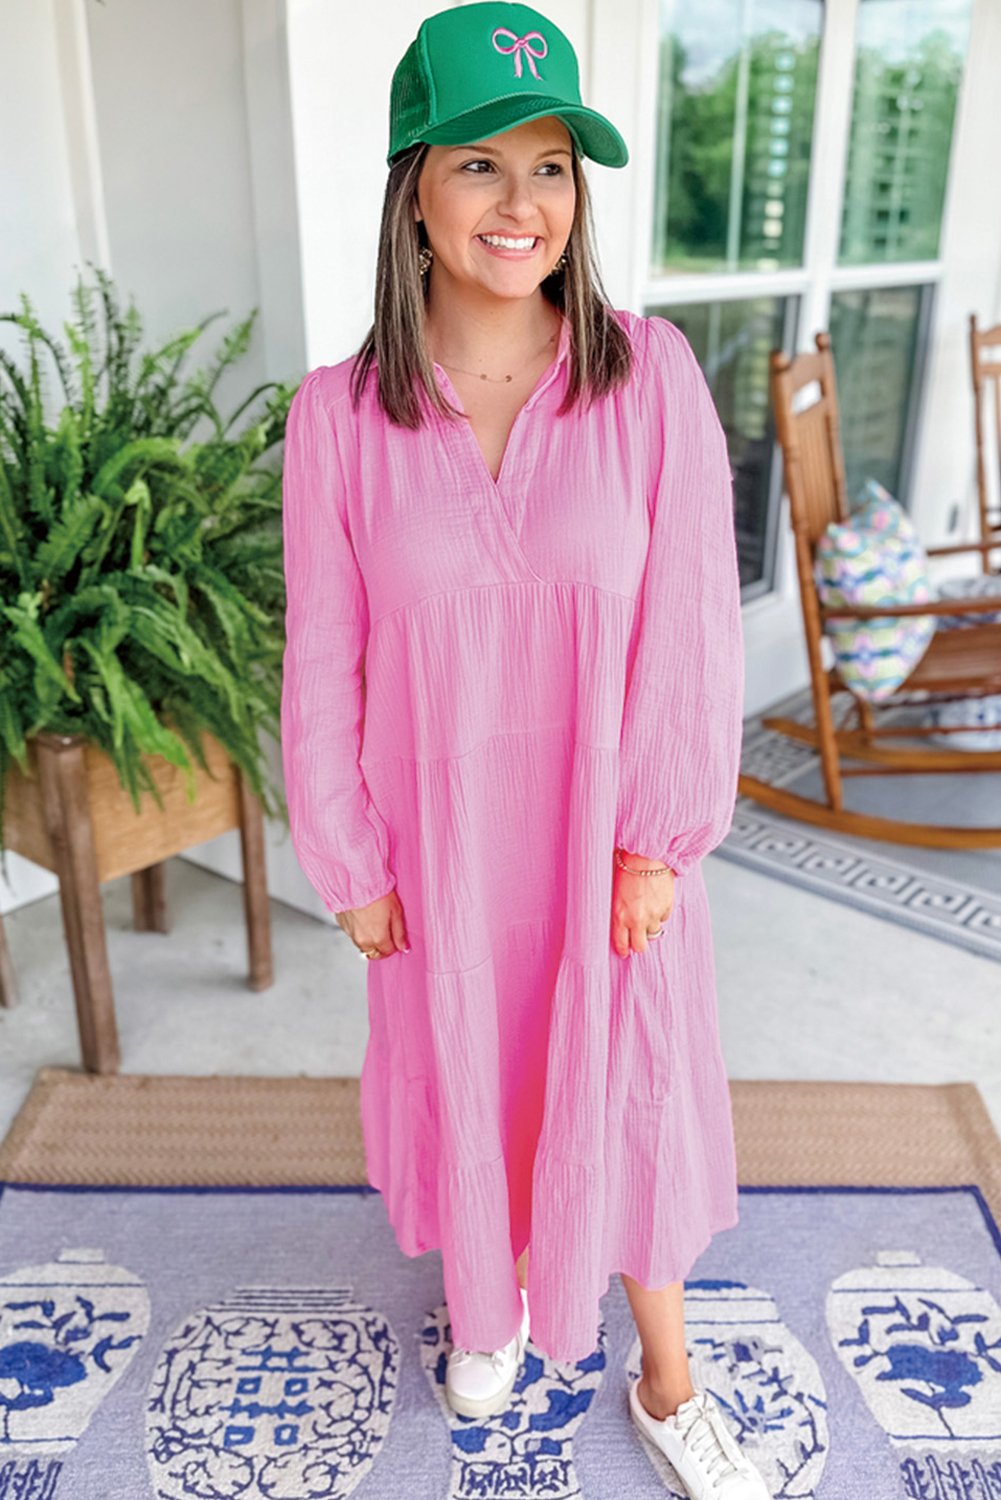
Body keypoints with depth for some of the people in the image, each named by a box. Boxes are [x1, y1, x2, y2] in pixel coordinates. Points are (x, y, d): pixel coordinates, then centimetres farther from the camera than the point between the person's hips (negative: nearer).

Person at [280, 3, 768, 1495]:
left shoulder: (651, 373, -12)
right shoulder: (339, 413, -10)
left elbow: (690, 626, -9)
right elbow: (324, 660, -4)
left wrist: (658, 840, -9)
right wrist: (351, 863, -1)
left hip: (607, 829, 0)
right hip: (441, 837, 1)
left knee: (628, 1092, 15)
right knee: (463, 1070, 21)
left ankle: (665, 1378, 42)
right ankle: (491, 1291, 53)